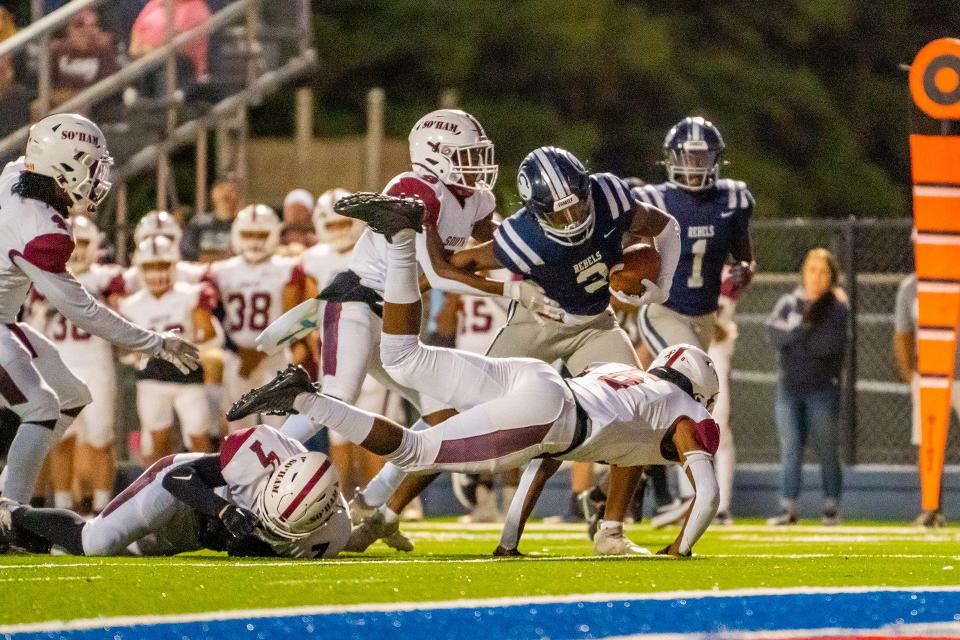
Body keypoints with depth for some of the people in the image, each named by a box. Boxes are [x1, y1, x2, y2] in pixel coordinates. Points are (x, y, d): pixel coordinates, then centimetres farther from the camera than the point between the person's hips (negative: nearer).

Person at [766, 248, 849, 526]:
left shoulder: (837, 306, 1)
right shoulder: (788, 302, 10)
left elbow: (830, 344, -12)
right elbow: (775, 334, -6)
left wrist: (794, 337, -8)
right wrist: (805, 322, -16)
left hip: (823, 389, -3)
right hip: (789, 386, 3)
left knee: (827, 451, -2)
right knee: (790, 450, 0)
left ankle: (831, 507, 5)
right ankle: (788, 508, 1)